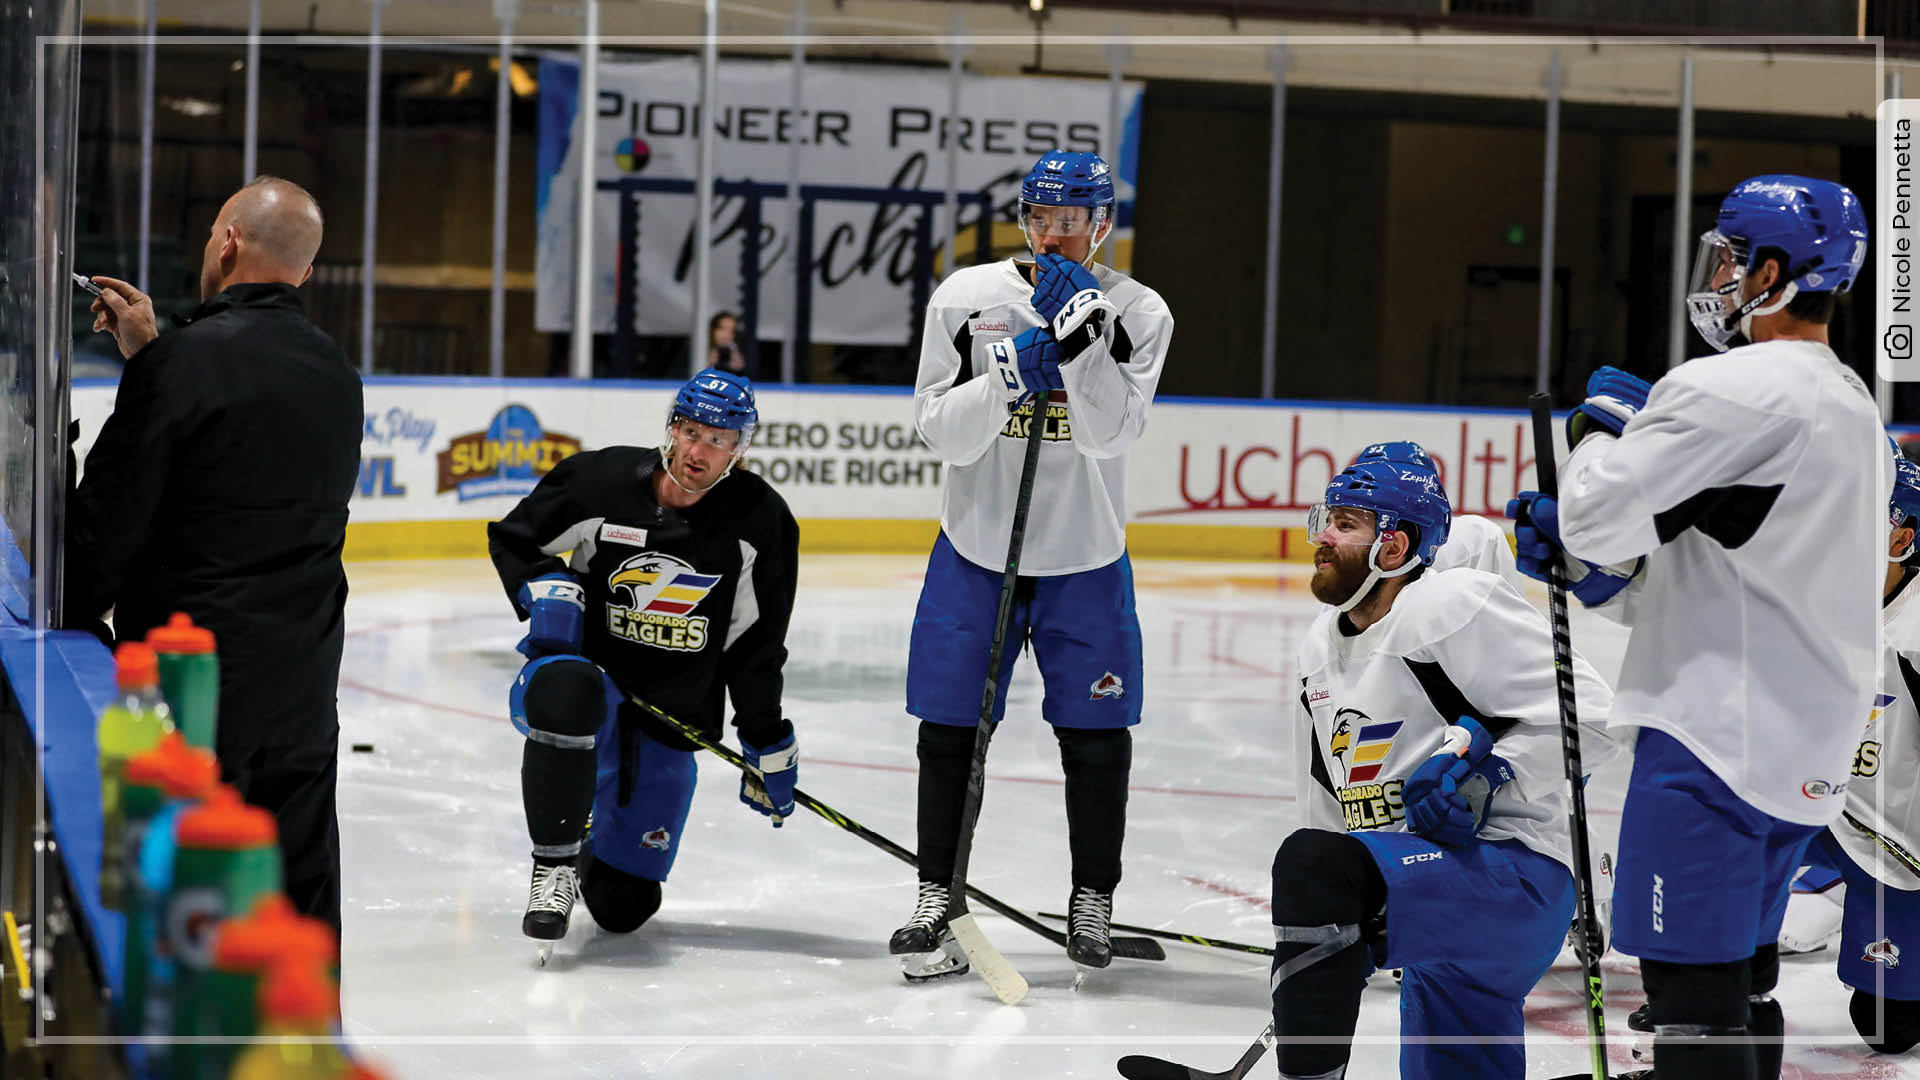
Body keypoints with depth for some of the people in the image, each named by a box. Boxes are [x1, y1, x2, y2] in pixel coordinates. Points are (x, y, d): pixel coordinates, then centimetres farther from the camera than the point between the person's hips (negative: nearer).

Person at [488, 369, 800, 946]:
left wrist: (767, 744, 3)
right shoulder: (598, 481, -12)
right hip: (588, 672, -2)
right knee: (565, 689, -42)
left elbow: (756, 644, 1)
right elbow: (512, 537, 5)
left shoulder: (761, 522, -8)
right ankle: (554, 863, -28)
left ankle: (589, 849, 41)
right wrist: (545, 589, -14)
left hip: (672, 718, 2)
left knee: (622, 904, 3)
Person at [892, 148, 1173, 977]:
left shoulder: (1137, 313, -7)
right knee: (950, 732, 2)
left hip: (1084, 563, 0)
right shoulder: (965, 298, -5)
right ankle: (936, 901, 13)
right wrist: (1006, 378, -23)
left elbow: (1111, 434, -19)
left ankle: (1092, 902, 21)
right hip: (975, 550, 1)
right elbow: (941, 433, -8)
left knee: (1097, 739, 4)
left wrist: (1082, 338, -28)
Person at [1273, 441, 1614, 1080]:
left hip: (1516, 870, -9)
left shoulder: (1456, 607, -12)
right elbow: (1326, 807, 23)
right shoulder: (1320, 648, 16)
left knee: (1312, 865, -31)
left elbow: (1588, 714, -18)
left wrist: (1483, 777, -22)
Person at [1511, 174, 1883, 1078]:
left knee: (1692, 982, -7)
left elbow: (1599, 518, -15)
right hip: (1808, 751, 10)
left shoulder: (1733, 388, -15)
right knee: (1742, 981, 17)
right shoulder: (1853, 406, 16)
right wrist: (1581, 542, 12)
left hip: (1718, 732, -10)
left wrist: (1605, 422, 3)